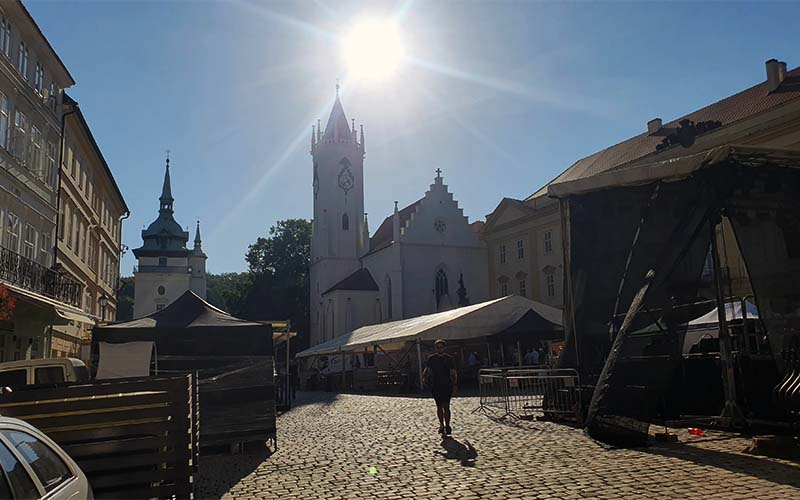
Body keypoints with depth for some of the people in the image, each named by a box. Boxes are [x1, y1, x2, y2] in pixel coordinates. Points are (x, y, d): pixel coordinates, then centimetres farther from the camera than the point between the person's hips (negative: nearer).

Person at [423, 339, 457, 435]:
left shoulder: (449, 358, 2)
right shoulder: (431, 358, 5)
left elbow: (453, 373, 4)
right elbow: (427, 370, 8)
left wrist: (454, 384, -3)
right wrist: (424, 378, -6)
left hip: (447, 386, -2)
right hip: (435, 386, 2)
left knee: (446, 406, -9)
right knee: (439, 406, 9)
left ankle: (447, 426, -1)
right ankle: (441, 425, 21)